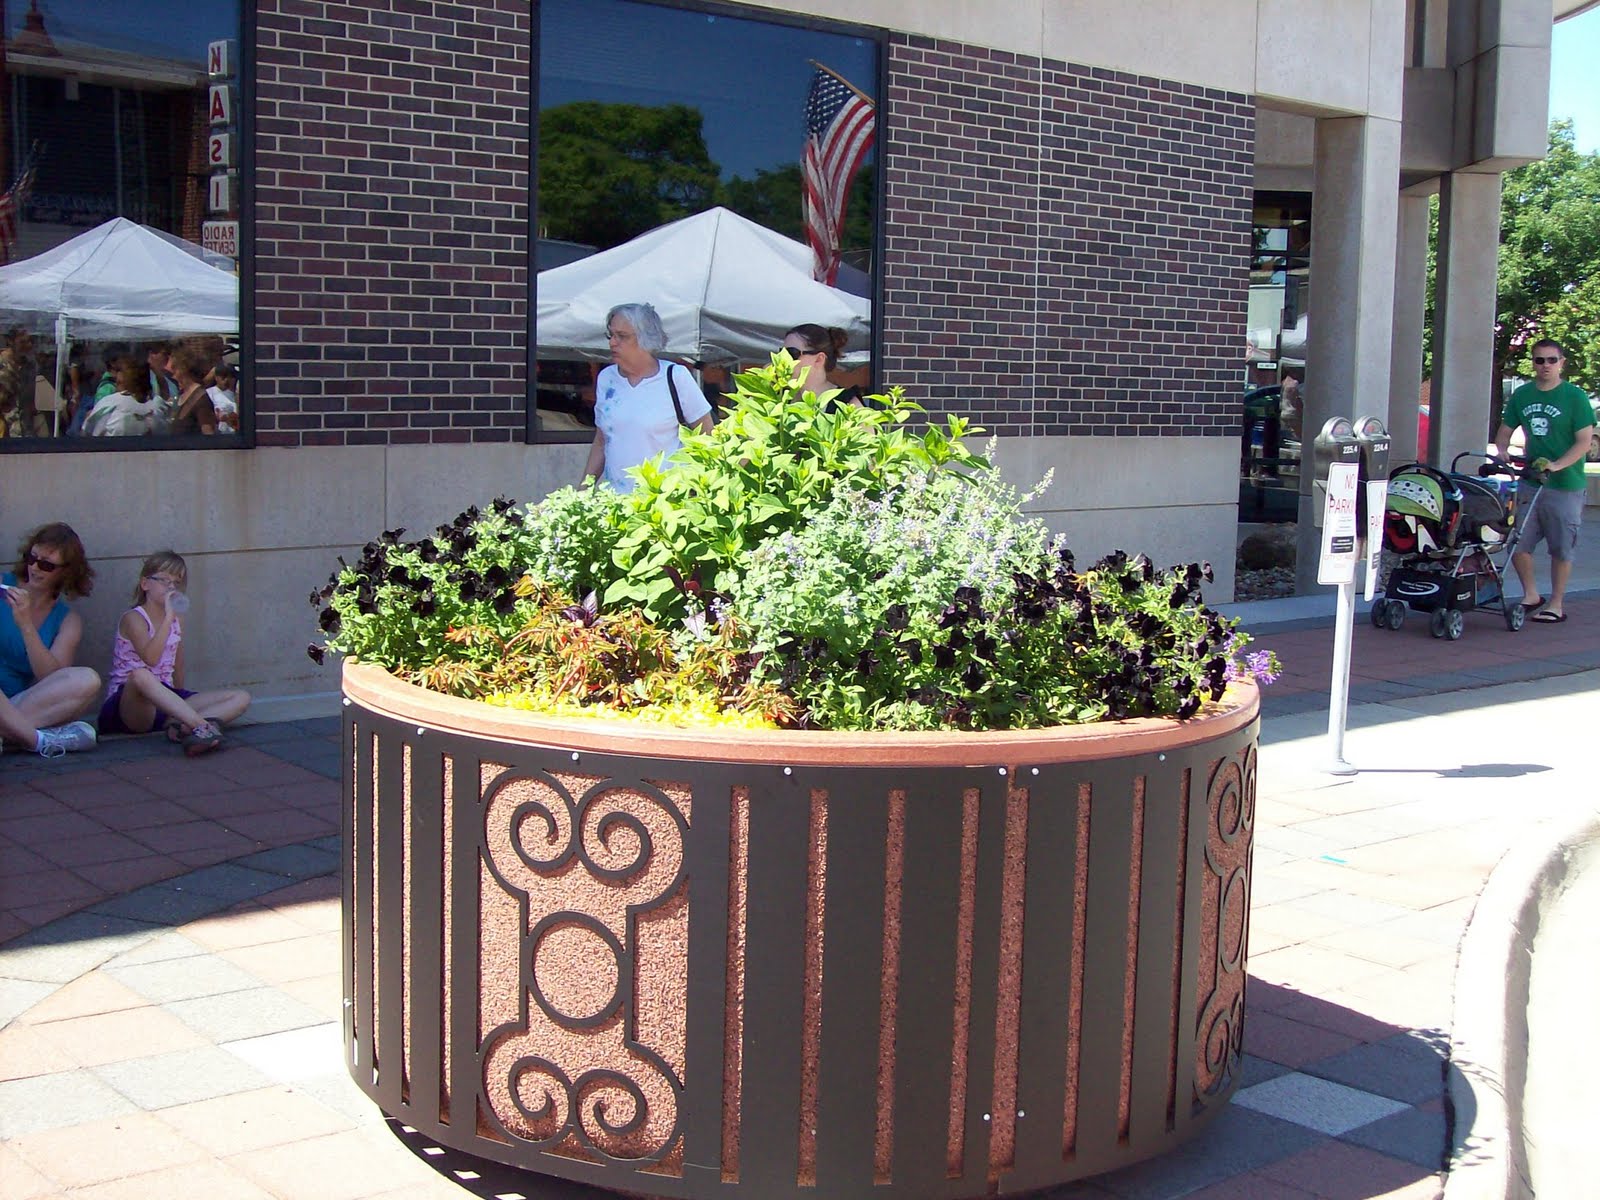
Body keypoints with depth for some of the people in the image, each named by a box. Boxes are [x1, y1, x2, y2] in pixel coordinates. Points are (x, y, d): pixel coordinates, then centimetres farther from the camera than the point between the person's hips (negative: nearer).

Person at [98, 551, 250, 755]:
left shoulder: (176, 622, 17)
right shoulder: (133, 618, -3)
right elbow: (150, 658, -22)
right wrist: (168, 617, -21)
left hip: (167, 700, 7)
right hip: (129, 700, -7)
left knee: (241, 698, -10)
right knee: (140, 675, -43)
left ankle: (180, 726, -39)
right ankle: (203, 725, -52)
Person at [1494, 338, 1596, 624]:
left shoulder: (1575, 396, -6)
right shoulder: (1522, 395, 8)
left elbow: (1584, 441, -10)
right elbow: (1505, 431, 17)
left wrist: (1557, 465, -23)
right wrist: (1502, 451, -4)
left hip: (1565, 486, -5)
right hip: (1529, 482, 5)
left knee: (1561, 548, 3)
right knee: (1516, 542, 3)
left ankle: (1556, 605, 13)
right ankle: (1531, 595, 21)